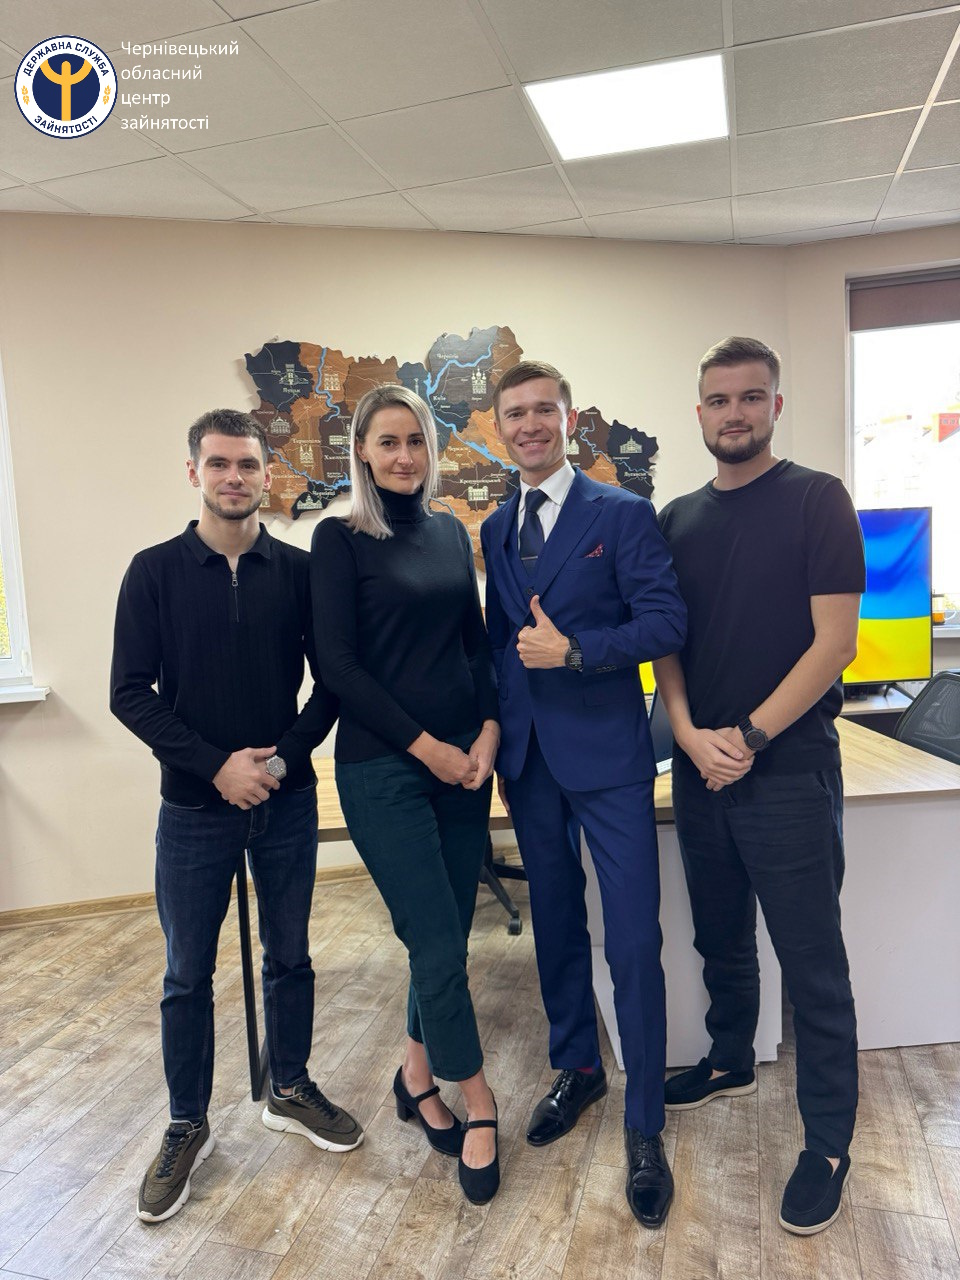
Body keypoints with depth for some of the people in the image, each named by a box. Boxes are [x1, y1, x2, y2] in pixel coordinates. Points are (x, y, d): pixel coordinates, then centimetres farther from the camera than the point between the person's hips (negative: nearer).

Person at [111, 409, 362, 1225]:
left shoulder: (298, 570, -1)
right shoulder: (156, 572, -4)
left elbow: (331, 680, 1)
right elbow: (131, 692, -7)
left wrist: (285, 756, -12)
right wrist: (217, 764, -15)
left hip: (286, 800, 1)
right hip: (194, 806, -1)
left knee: (289, 956, 15)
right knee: (188, 975, 11)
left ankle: (291, 1093, 37)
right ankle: (188, 1127, 32)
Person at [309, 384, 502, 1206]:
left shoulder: (451, 533, 11)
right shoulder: (340, 538, -5)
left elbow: (477, 641, 12)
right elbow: (338, 665, -10)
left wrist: (489, 730, -3)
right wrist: (426, 745, -12)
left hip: (465, 759, 5)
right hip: (384, 767, -5)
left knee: (447, 935, 13)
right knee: (439, 945, -1)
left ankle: (418, 1076, 36)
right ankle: (477, 1104, 21)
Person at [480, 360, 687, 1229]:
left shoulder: (623, 514, -5)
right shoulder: (495, 530, 10)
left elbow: (667, 621, -12)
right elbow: (500, 637, 12)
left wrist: (573, 651, -20)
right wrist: (498, 738, 9)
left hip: (608, 756, -5)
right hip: (529, 757, 5)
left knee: (634, 943, -2)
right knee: (556, 927, 18)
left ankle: (645, 1127, 17)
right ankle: (578, 1070, 39)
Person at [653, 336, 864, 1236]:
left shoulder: (817, 501, -6)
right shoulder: (678, 520, 8)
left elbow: (835, 640, -12)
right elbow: (666, 639, 8)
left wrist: (751, 737, -15)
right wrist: (689, 733, -8)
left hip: (789, 771, -5)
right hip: (701, 769, 5)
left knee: (811, 961, 5)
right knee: (720, 939, 20)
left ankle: (828, 1144, 23)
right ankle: (731, 1061, 43)